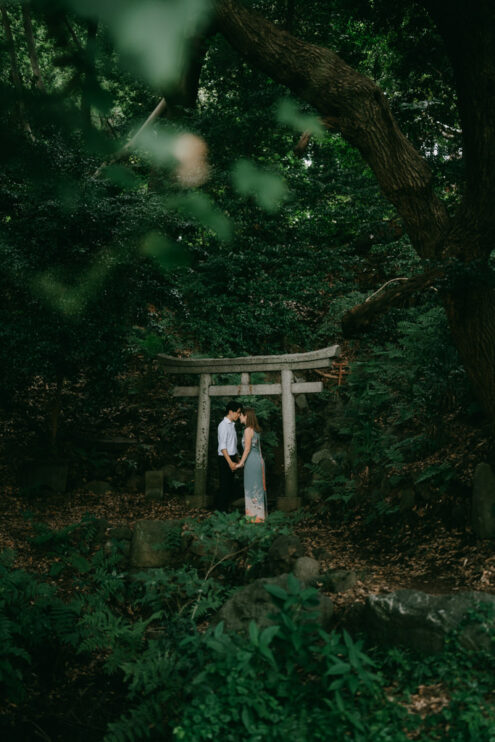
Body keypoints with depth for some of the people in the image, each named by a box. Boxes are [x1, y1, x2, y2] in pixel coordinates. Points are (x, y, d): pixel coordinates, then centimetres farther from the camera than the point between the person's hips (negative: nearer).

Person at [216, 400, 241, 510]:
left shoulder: (232, 425, 16)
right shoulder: (224, 425, -13)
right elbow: (222, 446, -19)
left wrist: (237, 459, 19)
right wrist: (230, 462, -23)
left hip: (232, 458, 9)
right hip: (225, 459, -9)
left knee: (231, 485, 12)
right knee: (224, 486, -6)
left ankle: (226, 508, 19)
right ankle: (220, 510, 0)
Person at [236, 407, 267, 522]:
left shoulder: (248, 429, -14)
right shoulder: (256, 429, 13)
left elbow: (247, 448, -17)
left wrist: (241, 463, -10)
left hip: (252, 462, -9)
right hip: (259, 461, 9)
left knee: (253, 489, -2)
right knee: (258, 488, 13)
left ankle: (256, 516, 3)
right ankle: (259, 515, 18)